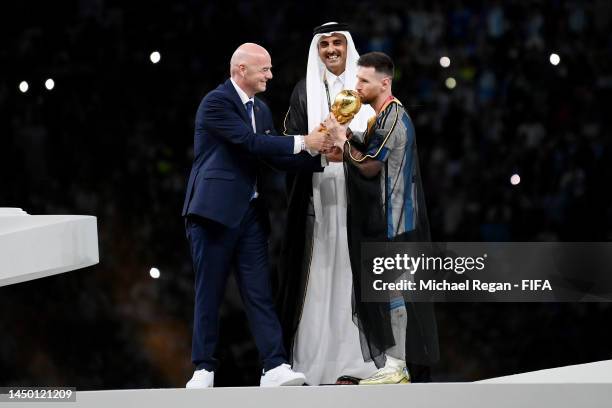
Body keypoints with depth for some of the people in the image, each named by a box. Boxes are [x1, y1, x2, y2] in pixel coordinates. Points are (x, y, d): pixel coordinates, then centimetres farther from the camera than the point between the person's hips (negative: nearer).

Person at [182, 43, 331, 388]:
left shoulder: (261, 110, 15)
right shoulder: (217, 102, -11)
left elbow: (277, 157, 12)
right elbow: (251, 143, -19)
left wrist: (321, 157, -1)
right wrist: (302, 143, -17)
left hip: (249, 213, 7)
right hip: (215, 210, -7)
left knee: (260, 292, 0)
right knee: (210, 293, 1)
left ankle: (276, 367, -6)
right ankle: (204, 369, 8)